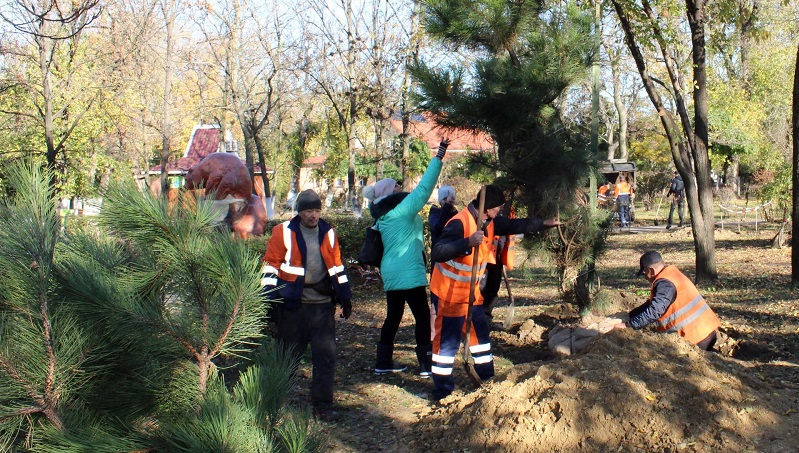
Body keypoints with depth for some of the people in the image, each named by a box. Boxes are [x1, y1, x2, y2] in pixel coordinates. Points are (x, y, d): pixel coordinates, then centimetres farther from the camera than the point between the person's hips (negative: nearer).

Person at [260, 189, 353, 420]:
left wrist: (345, 297, 14)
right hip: (293, 305, -3)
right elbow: (271, 266, -4)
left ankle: (323, 404, 9)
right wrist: (270, 300, -9)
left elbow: (336, 266, 16)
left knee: (326, 355, 0)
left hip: (323, 304, 3)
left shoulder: (328, 233, 8)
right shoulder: (283, 233, -5)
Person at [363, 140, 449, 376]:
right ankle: (426, 365, 0)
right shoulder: (401, 210, -12)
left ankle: (383, 362, 20)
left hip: (390, 273, 8)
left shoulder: (383, 216, 11)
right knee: (423, 316, -1)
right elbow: (424, 188, -14)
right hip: (408, 273, -8)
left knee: (393, 316, 15)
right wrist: (438, 157, -12)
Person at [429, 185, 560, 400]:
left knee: (481, 331, 18)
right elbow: (437, 253, -39)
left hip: (471, 290, 9)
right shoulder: (459, 223, -28)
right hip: (452, 291, -9)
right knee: (448, 340, -3)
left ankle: (487, 378, 33)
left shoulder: (489, 222, 1)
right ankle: (442, 390, 6)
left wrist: (544, 223, 20)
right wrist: (468, 243, -50)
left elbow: (515, 225, 17)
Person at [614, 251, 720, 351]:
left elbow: (654, 311, -30)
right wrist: (629, 315, 17)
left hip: (698, 335, -10)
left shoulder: (665, 283, -20)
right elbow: (652, 303, 20)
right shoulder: (671, 273, 14)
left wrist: (628, 325, -25)